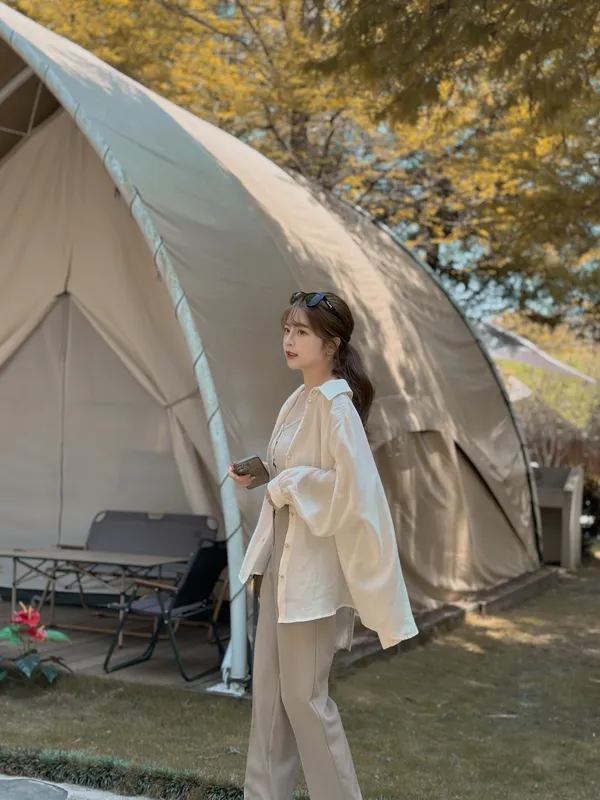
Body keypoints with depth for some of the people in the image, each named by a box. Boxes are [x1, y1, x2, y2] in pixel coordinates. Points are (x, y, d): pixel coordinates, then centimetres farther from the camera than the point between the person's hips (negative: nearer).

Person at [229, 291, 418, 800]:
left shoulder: (337, 407, -17)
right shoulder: (297, 403, 10)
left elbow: (352, 488, -24)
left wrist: (287, 486, -16)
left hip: (316, 566, -9)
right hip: (283, 557, 9)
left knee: (303, 694, 1)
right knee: (268, 689, 14)